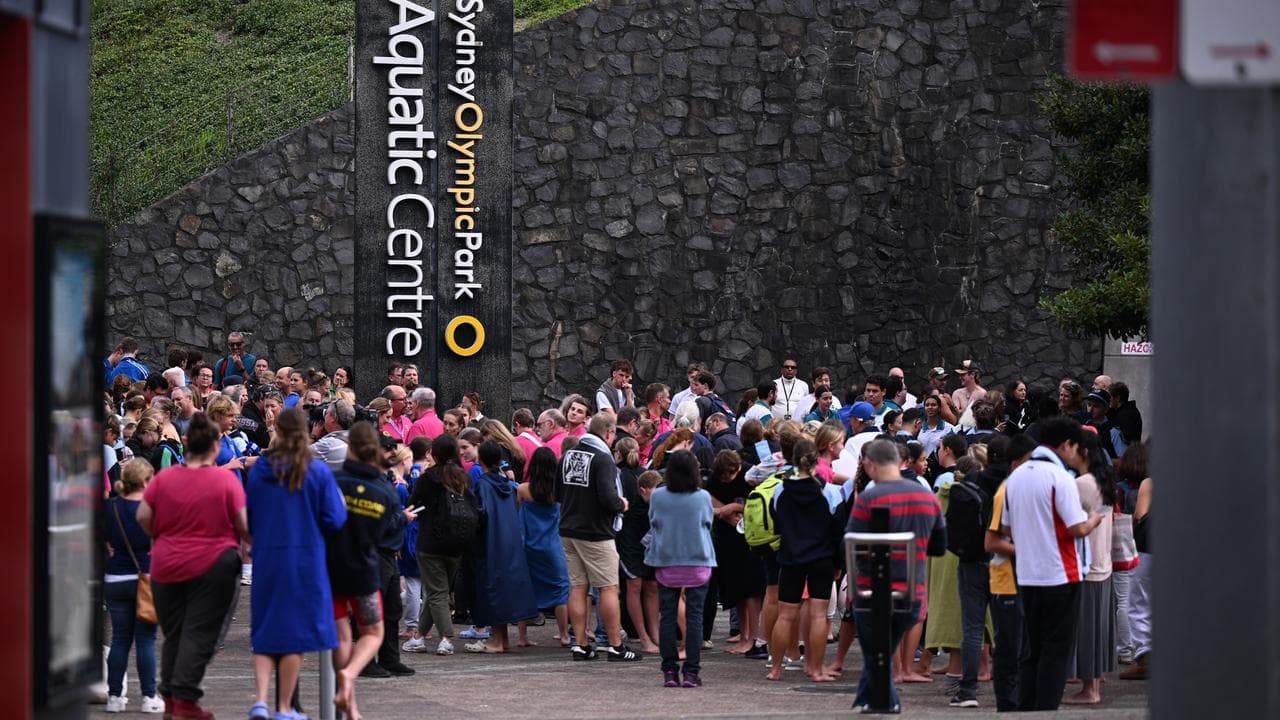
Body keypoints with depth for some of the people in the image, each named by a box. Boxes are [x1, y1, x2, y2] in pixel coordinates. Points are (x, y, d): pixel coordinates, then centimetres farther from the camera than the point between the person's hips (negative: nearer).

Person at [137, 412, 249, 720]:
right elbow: (244, 525, -8)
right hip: (212, 566, -3)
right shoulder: (226, 480, -9)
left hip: (166, 566, 3)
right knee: (199, 634, 0)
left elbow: (143, 516, 0)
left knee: (173, 632, 15)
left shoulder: (163, 478, -1)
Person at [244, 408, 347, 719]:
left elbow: (247, 518, 6)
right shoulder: (318, 471, -8)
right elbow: (334, 520, -7)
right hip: (305, 560, -2)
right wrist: (341, 502, 13)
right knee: (295, 633, 6)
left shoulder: (259, 470, -1)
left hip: (266, 559, 2)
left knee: (265, 633, 10)